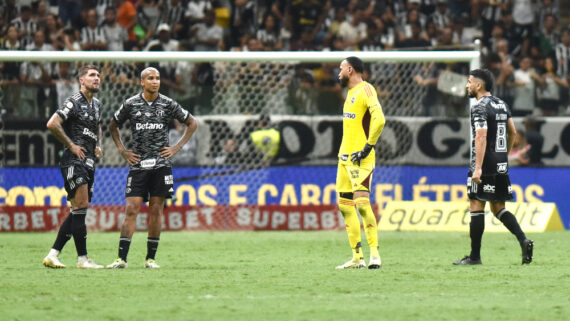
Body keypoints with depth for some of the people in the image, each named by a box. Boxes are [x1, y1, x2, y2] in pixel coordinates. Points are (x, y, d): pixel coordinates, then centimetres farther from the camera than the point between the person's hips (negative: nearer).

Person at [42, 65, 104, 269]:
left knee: (78, 211, 6)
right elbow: (52, 124, -17)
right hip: (74, 160, -9)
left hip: (88, 160, 9)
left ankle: (53, 255, 9)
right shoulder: (74, 102, -8)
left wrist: (98, 145, 18)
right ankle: (82, 258, -12)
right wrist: (71, 145, -14)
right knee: (80, 206, -13)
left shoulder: (97, 104, 18)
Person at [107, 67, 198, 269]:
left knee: (156, 210, 0)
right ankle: (121, 258, -8)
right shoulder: (130, 104, 3)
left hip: (161, 165, 0)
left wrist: (177, 147, 6)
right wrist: (122, 150, 9)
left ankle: (150, 258, 8)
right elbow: (113, 126, 19)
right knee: (131, 209, -7)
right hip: (138, 165, 0)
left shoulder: (168, 105, 3)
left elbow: (192, 124, 15)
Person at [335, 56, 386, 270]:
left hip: (360, 158, -10)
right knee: (345, 204, 8)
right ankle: (357, 257, 11)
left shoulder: (365, 90, -12)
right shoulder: (351, 92, 17)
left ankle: (375, 254, -15)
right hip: (345, 156, 10)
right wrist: (345, 152, 17)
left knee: (362, 202, -17)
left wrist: (368, 147, -21)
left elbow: (379, 119, -24)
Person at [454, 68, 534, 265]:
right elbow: (513, 133, 19)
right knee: (498, 208, 14)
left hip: (485, 167, -8)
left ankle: (475, 256, -1)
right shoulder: (502, 105, 13)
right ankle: (523, 240, -5)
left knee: (476, 207, -2)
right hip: (501, 167, 8)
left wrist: (478, 167, -25)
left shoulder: (480, 108, -13)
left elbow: (481, 137, -22)